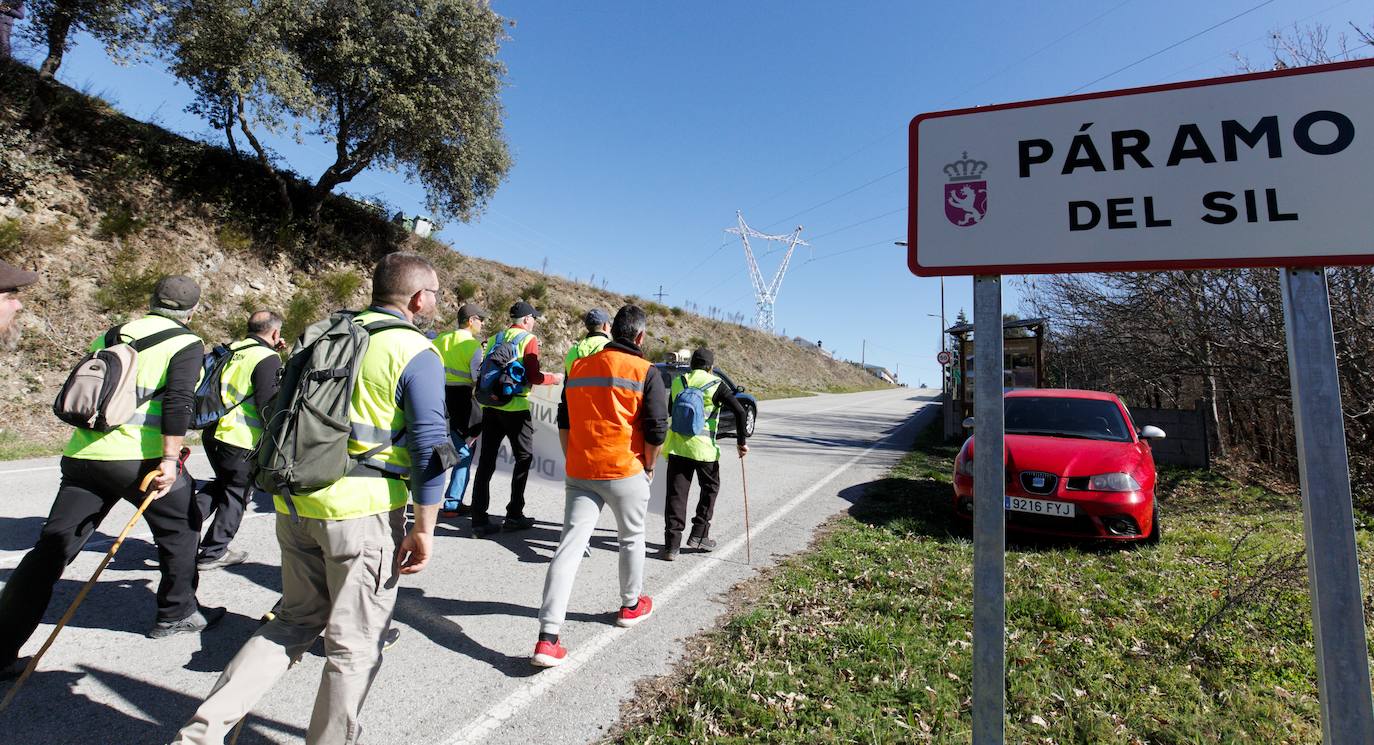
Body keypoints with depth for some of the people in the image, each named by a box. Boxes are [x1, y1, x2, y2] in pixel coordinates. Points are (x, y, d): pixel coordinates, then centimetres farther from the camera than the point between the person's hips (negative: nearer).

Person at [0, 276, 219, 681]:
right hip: (140, 456, -5)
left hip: (82, 453, 6)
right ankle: (177, 614, 26)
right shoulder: (185, 343, -2)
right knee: (180, 527, 15)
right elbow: (179, 401, -17)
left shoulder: (108, 336, 18)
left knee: (52, 547, 10)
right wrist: (170, 457, -18)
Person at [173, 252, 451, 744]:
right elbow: (429, 448, -14)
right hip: (364, 509, -7)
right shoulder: (416, 353, -10)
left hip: (296, 504, 7)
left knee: (296, 622, 25)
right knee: (356, 643, 10)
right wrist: (424, 529, -8)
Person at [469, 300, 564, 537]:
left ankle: (479, 520, 7)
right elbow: (532, 377, -12)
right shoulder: (529, 339, -4)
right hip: (515, 407, -5)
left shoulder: (494, 338, 13)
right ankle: (514, 515, 12)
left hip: (490, 406, 6)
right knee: (524, 458, 10)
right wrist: (554, 378, 4)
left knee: (486, 461, 7)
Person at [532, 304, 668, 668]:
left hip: (579, 473, 4)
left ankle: (547, 640, -5)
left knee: (570, 546, 1)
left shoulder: (579, 367, 8)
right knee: (632, 539, 20)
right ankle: (631, 606, 39)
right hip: (625, 472, -3)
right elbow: (656, 430, -11)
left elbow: (564, 422, 12)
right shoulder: (645, 372, -7)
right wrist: (649, 467, 5)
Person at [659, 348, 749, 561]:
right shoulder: (715, 384, -4)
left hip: (677, 447, 3)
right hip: (704, 448, -3)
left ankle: (672, 545, 1)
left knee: (676, 494, 5)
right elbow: (739, 411, -11)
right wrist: (741, 441, -4)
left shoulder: (677, 382, 9)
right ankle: (699, 535, 19)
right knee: (710, 488, 19)